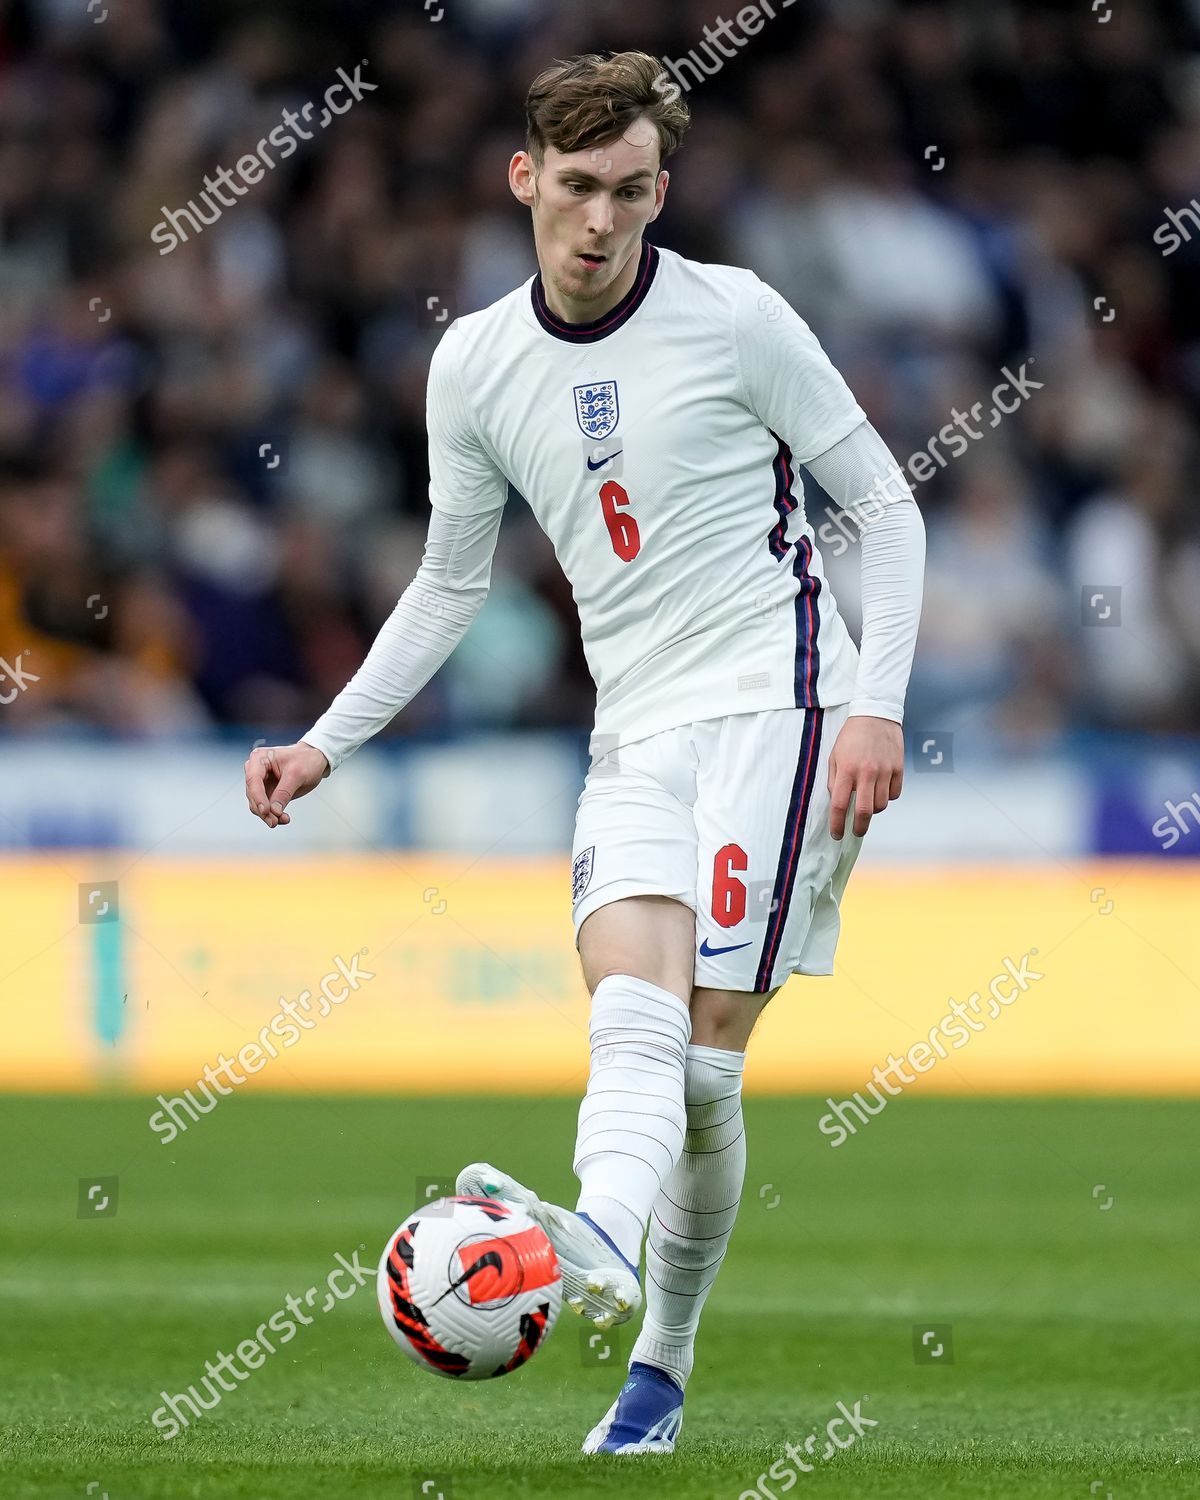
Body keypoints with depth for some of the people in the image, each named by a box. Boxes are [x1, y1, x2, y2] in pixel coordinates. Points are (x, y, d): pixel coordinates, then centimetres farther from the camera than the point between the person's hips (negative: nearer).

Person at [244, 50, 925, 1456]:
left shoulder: (734, 316, -4)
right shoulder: (476, 363, 8)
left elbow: (886, 508, 1)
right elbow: (450, 581, 20)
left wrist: (880, 705, -9)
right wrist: (327, 742, 12)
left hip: (775, 694, -4)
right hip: (635, 726, 4)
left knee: (701, 1056, -14)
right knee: (630, 1010, -18)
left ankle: (660, 1351, -22)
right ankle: (605, 1247, -32)